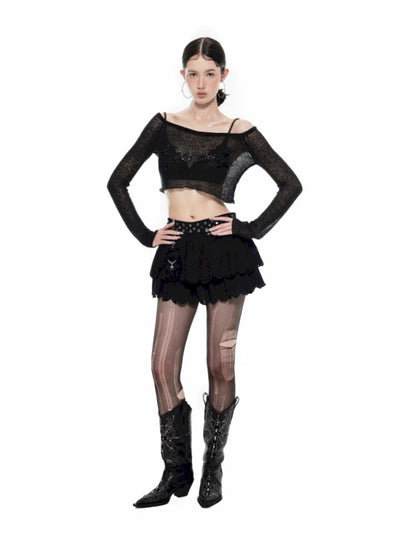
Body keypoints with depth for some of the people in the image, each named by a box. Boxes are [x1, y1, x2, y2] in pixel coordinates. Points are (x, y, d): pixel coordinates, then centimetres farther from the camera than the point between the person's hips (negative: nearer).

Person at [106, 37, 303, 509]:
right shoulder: (164, 125, 9)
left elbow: (290, 183, 5)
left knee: (220, 366, 2)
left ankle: (213, 471, 18)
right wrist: (145, 235, 5)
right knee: (163, 365, -1)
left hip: (224, 249, -2)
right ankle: (176, 472, 12)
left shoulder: (239, 132, 4)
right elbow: (118, 181, 13)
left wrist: (252, 229, -2)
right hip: (178, 253, 3)